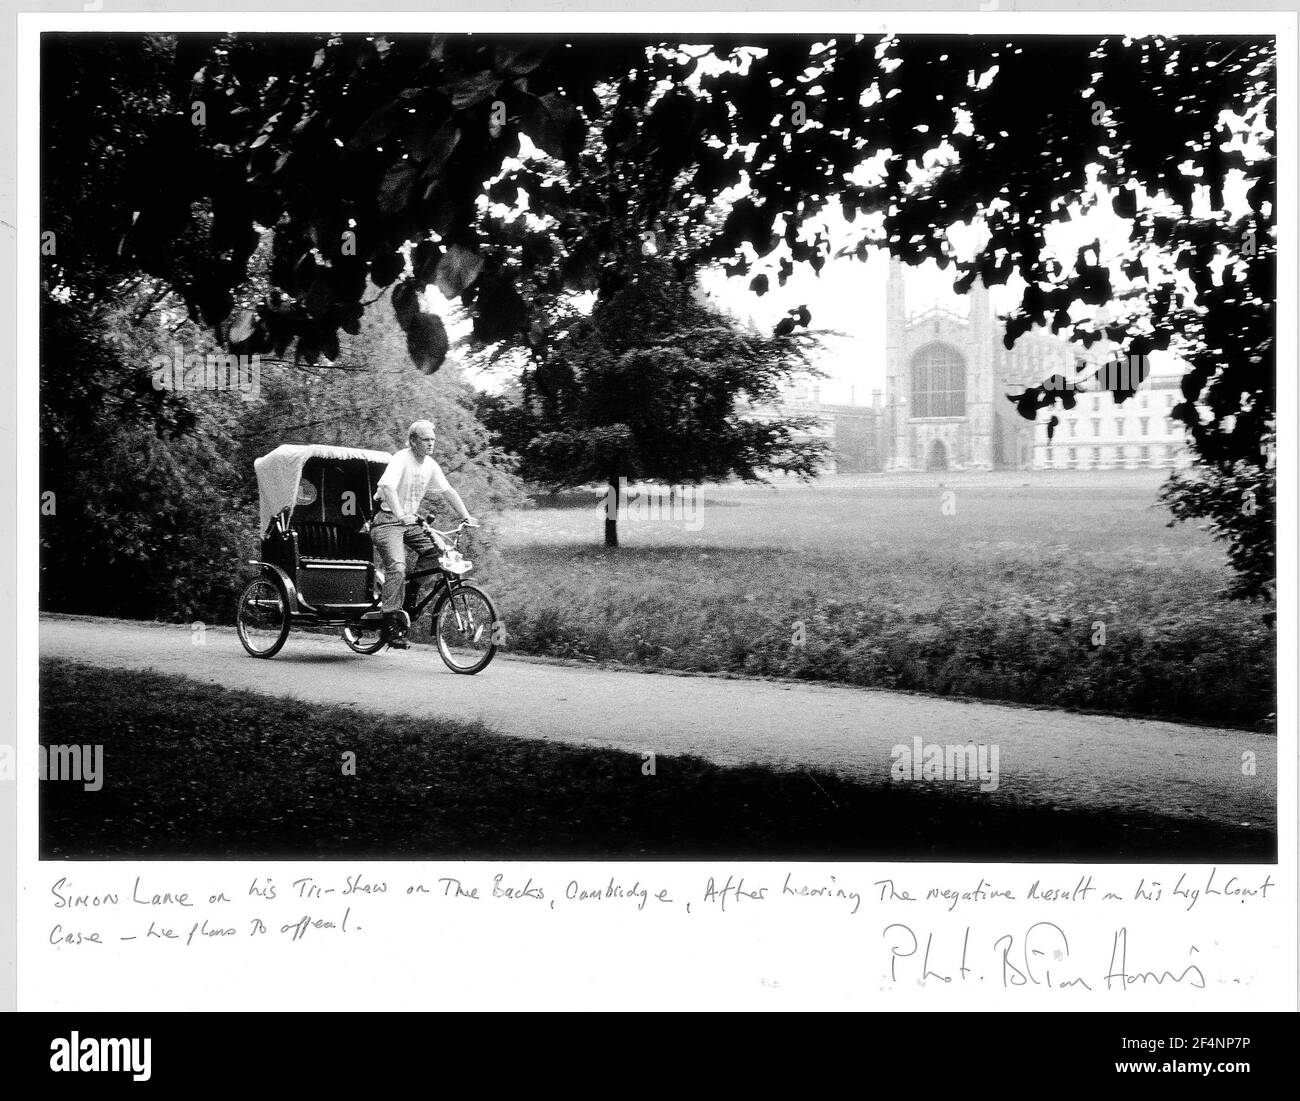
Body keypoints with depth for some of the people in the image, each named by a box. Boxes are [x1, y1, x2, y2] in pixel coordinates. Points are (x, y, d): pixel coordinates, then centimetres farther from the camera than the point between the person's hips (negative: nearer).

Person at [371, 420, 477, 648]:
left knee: (437, 553, -11)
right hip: (388, 521, -7)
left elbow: (448, 490, 11)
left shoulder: (430, 465, 5)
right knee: (397, 568, -24)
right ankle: (391, 625, -22)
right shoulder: (401, 459, -17)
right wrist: (400, 515, -46)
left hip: (411, 522, 7)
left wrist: (466, 517, 1)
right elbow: (388, 486, -33)